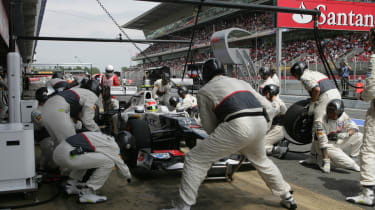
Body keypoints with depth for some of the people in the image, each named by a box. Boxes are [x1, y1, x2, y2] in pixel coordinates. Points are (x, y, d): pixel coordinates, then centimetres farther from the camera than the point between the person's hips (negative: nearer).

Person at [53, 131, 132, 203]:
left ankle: (71, 185, 24)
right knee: (108, 162, -4)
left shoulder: (103, 137, 27)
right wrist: (128, 176, 39)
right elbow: (120, 165, 18)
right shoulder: (112, 145, 4)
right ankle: (87, 193, -1)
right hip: (68, 156, -9)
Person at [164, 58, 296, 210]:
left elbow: (209, 127, 18)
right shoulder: (241, 82, 31)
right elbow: (269, 109, 26)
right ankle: (287, 198, 47)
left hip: (237, 127, -6)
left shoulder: (204, 91, 18)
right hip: (260, 124, 6)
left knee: (194, 160, 8)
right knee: (261, 161, 36)